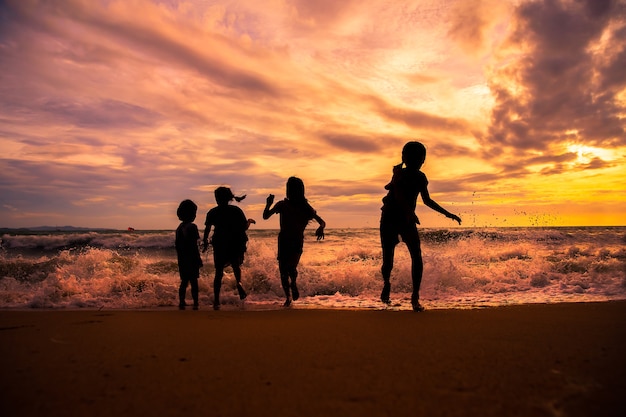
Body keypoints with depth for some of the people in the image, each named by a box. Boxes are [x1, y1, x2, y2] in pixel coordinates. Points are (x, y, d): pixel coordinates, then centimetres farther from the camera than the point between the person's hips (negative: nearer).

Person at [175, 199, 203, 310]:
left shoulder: (179, 227, 8)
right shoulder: (192, 227, -15)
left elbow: (177, 244, 12)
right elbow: (194, 246, -18)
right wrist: (199, 259, -11)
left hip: (182, 259, 7)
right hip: (191, 259, -7)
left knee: (184, 281, 15)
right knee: (194, 281, 0)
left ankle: (181, 302, 16)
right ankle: (195, 303, 3)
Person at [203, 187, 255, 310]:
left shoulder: (213, 212, -2)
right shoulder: (237, 210, -3)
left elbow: (207, 229, -3)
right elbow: (245, 227, -4)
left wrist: (205, 242, 11)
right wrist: (250, 221, 16)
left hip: (220, 245, 0)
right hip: (237, 244, 0)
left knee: (219, 273, 7)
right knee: (236, 266, 26)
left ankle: (216, 301, 2)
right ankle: (239, 283, 1)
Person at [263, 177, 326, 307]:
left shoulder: (282, 205, -7)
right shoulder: (306, 207, 1)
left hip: (284, 242, -3)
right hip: (298, 243, 3)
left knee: (284, 270, 7)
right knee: (292, 267, 25)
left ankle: (288, 296, -9)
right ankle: (294, 284, -2)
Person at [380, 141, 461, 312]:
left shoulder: (421, 178, 5)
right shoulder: (399, 172, -10)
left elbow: (427, 200, 17)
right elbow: (398, 194, -27)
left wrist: (448, 214, 16)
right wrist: (409, 212, -44)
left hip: (408, 220, 4)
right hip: (389, 219, -4)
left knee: (417, 256, -13)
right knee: (388, 260, -2)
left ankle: (415, 297, -6)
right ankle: (386, 283, 31)